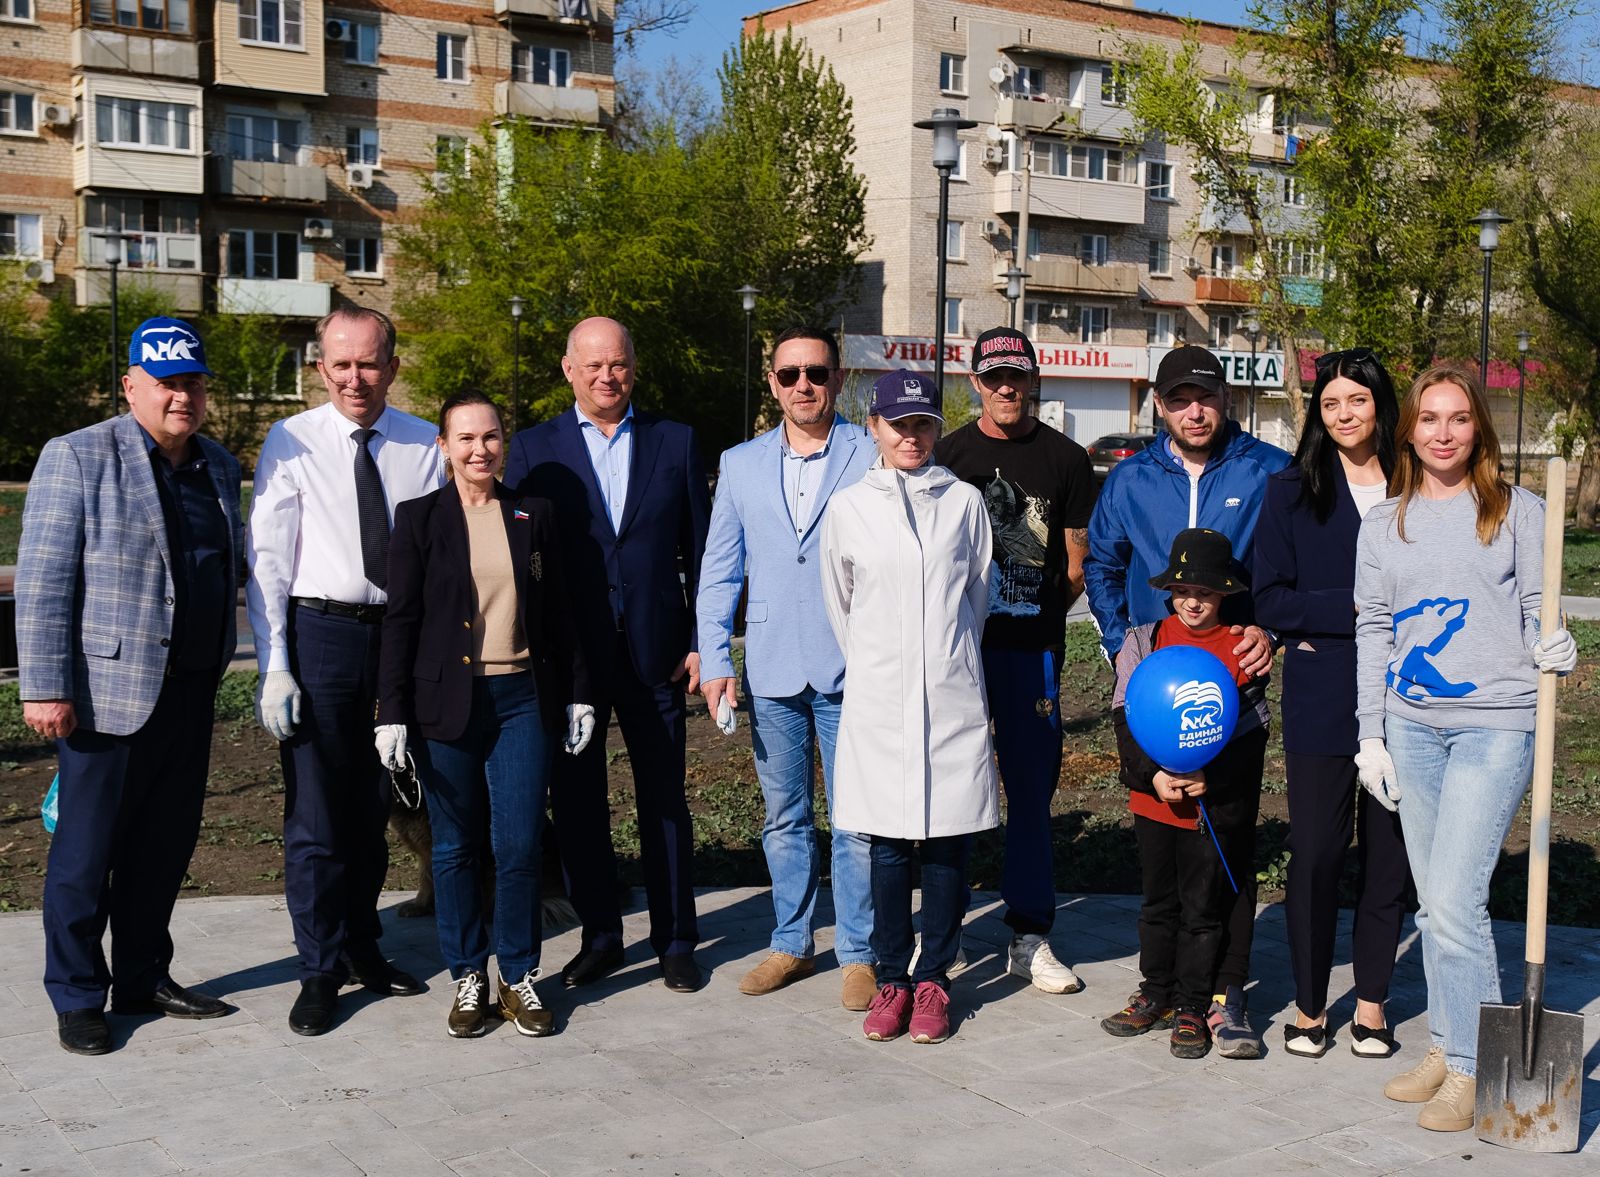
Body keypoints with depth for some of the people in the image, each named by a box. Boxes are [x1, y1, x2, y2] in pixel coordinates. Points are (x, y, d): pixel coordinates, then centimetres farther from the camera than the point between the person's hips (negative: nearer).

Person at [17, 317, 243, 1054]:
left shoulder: (219, 467, 12)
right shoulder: (78, 458, -6)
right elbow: (42, 580, -10)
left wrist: (219, 662, 14)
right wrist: (44, 687, -15)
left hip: (191, 690, 6)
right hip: (110, 690, -6)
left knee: (167, 844, 13)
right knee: (87, 849, 4)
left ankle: (145, 978, 27)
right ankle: (77, 998, 17)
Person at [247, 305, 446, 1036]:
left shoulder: (423, 446, 3)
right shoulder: (292, 444, -3)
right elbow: (267, 562, -4)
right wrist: (274, 668, -10)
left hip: (401, 633, 3)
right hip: (318, 630, -3)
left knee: (374, 808, 16)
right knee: (315, 816, 0)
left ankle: (362, 948, 33)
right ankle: (320, 971, 15)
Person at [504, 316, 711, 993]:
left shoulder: (675, 443, 6)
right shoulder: (534, 449, 3)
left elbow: (700, 550, 6)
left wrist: (701, 641, 0)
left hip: (655, 653, 0)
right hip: (567, 654, 0)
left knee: (664, 802, 7)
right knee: (576, 802, 8)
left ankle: (675, 940, 19)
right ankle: (600, 934, 22)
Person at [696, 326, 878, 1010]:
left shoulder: (872, 457, -1)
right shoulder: (741, 465, 9)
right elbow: (718, 572, 11)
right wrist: (714, 660, 3)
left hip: (850, 670, -3)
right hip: (771, 670, 3)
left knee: (856, 820, 3)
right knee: (783, 816, 13)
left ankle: (858, 953, 15)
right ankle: (790, 945, 25)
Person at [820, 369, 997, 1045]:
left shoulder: (964, 502, 5)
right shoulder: (848, 509, 3)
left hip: (952, 700, 1)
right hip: (878, 702, 0)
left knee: (949, 841, 3)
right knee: (887, 844, 3)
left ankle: (933, 979, 14)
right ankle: (891, 980, 14)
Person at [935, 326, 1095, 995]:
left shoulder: (1064, 458, 6)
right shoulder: (948, 455, 8)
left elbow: (1079, 566, 7)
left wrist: (1040, 618, 1)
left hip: (1032, 648, -1)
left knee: (1032, 790, 4)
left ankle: (1030, 938, 12)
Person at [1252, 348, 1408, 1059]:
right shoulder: (1292, 492, 5)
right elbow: (1270, 602, -1)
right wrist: (1354, 608, -13)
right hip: (1322, 700, -1)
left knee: (1389, 854, 6)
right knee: (1317, 854, 0)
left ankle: (1371, 1003, 20)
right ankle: (1309, 1004, 15)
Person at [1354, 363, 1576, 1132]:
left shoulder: (1518, 512, 3)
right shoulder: (1383, 524, 11)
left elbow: (1537, 613, 4)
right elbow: (1372, 632, 12)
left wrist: (1555, 654, -19)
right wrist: (1371, 735, 8)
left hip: (1494, 722, -4)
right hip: (1412, 725, 4)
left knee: (1455, 900, -11)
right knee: (1433, 903, 10)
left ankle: (1470, 1070, 1)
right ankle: (1445, 1047, 22)